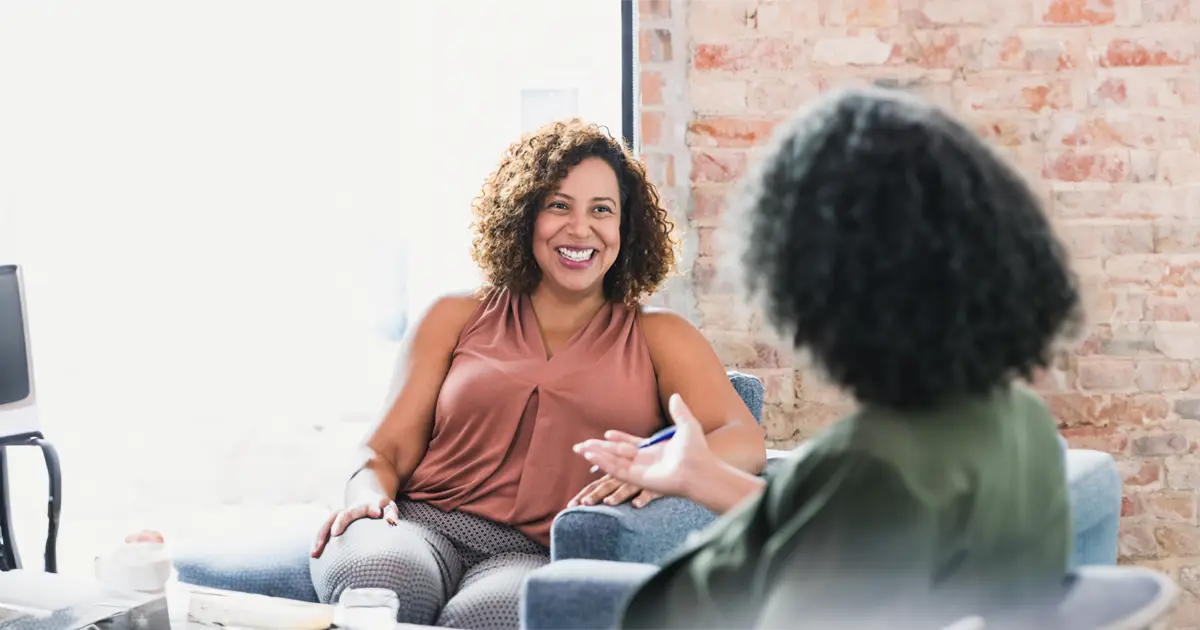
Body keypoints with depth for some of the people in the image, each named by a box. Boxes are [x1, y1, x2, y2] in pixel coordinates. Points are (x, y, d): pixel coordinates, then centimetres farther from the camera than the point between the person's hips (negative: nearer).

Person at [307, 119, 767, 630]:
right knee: (372, 573, -36)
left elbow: (746, 443, 1)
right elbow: (388, 448, 15)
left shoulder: (657, 336, 17)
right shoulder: (456, 319, 21)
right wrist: (368, 493, -11)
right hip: (425, 526, 2)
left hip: (544, 557, -1)